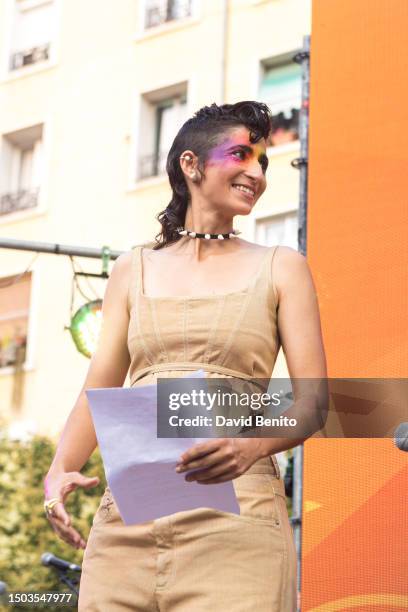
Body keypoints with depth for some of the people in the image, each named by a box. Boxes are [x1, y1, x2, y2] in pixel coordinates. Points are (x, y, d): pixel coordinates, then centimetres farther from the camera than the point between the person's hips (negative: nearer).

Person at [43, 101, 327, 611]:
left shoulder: (280, 268, 10)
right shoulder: (133, 271, 17)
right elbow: (99, 393, 12)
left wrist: (252, 445, -19)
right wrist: (59, 472, -7)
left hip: (234, 516, -2)